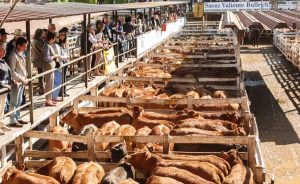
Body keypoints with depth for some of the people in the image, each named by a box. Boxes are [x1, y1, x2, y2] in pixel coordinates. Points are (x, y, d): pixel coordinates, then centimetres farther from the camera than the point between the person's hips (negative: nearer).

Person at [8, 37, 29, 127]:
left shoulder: (21, 54, 10)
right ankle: (13, 121, 6)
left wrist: (25, 78, 8)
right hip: (16, 82, -9)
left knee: (19, 102, 16)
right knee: (14, 102, -1)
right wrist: (22, 79, -19)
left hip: (22, 82, 9)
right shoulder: (13, 56, -17)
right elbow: (12, 71, -20)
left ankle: (17, 118, 27)